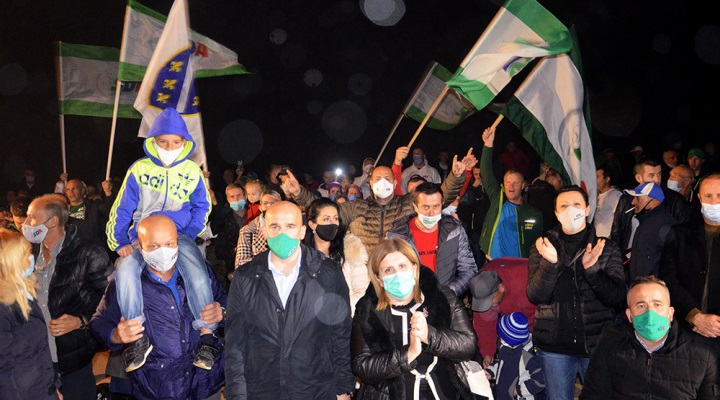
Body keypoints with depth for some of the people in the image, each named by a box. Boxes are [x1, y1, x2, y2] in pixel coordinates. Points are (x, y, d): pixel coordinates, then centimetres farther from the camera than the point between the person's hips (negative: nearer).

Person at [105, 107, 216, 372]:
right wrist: (119, 242, -1)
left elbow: (202, 207, 12)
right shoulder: (139, 169, 6)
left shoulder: (192, 171, 6)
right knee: (125, 271, -30)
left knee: (198, 274, -29)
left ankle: (207, 335, -18)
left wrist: (188, 236, -3)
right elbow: (122, 209, 9)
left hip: (179, 234, -1)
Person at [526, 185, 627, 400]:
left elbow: (618, 297, -7)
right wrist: (550, 263, -25)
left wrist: (592, 268, -24)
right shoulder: (543, 247, 1)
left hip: (597, 343, 0)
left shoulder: (606, 248, 1)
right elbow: (535, 296, -9)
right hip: (554, 345, 1)